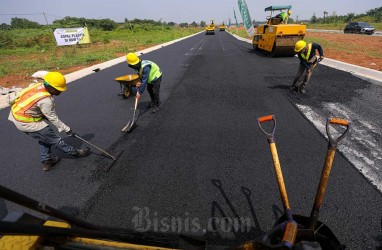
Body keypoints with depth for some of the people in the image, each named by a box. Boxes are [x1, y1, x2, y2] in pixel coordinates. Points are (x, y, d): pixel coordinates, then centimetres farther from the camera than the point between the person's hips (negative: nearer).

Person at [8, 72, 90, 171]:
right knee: (54, 139, 3)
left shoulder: (39, 85, -6)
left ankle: (46, 161, 31)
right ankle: (76, 152, 17)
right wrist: (67, 129, -9)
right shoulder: (45, 100, -29)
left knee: (44, 137, 20)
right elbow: (53, 119, -19)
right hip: (26, 123, -9)